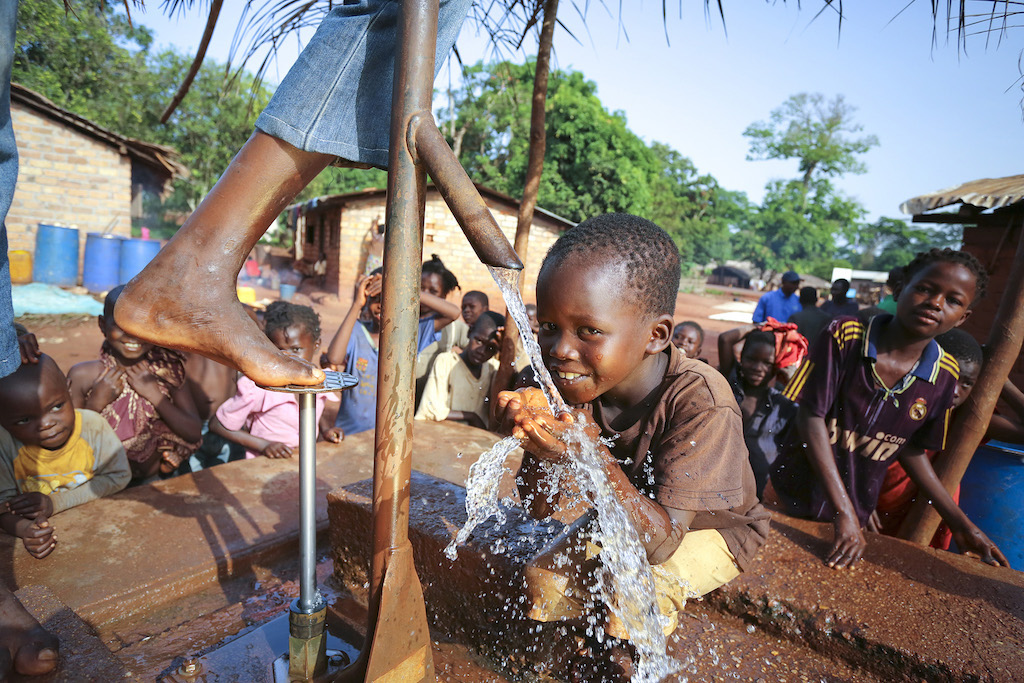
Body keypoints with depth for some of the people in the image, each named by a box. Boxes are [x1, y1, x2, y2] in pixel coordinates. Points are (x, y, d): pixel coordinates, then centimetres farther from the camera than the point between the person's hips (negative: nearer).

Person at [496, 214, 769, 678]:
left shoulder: (700, 403, -36)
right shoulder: (574, 384, -22)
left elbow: (659, 541, -38)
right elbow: (539, 507, -18)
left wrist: (591, 455, -52)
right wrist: (539, 447, -39)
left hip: (711, 529, -4)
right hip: (629, 515, 5)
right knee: (543, 581, -4)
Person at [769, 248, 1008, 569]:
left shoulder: (944, 374, -6)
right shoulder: (845, 336, -19)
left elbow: (911, 448, 6)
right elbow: (811, 418, -20)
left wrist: (960, 522, 5)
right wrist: (844, 514, -22)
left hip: (858, 512, 3)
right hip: (792, 497, -2)